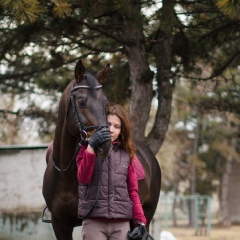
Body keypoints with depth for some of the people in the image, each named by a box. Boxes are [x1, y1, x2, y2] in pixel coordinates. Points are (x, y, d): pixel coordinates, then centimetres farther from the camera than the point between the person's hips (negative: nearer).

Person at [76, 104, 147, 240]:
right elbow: (83, 178, -12)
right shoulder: (87, 148, 5)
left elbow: (133, 190, 10)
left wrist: (140, 221, 0)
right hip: (94, 221, -2)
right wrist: (91, 148, -22)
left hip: (121, 223, 3)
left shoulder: (126, 153, 11)